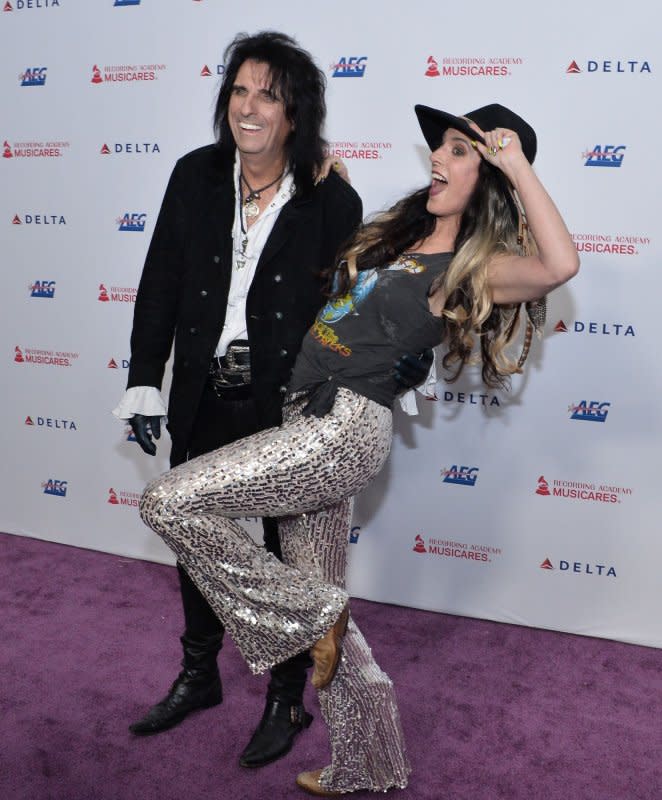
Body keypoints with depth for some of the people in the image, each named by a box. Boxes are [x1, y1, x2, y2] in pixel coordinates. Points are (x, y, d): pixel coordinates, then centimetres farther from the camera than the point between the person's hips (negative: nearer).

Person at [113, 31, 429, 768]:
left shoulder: (331, 200, -12)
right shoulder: (196, 176, -2)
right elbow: (160, 285, 0)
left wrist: (400, 360, -19)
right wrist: (144, 385, -2)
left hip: (289, 407, -4)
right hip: (204, 399, 4)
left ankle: (288, 699, 34)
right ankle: (199, 676, 44)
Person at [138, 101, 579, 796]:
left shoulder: (473, 268, -8)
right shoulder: (400, 236, 15)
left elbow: (560, 266, -28)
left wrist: (518, 165, -20)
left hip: (347, 427, -9)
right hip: (313, 424, 9)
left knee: (168, 501, -15)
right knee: (316, 592, 17)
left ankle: (312, 618, 2)